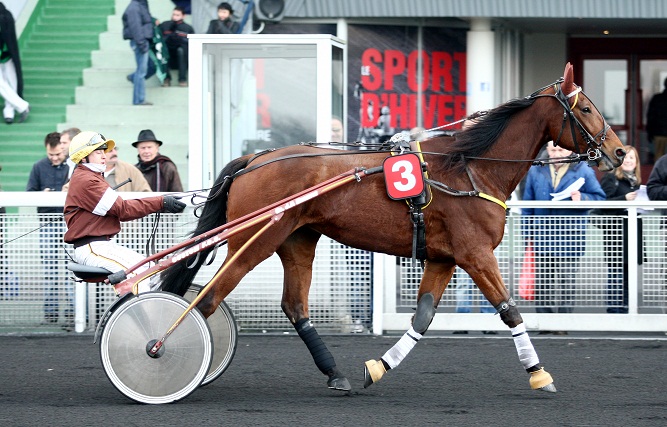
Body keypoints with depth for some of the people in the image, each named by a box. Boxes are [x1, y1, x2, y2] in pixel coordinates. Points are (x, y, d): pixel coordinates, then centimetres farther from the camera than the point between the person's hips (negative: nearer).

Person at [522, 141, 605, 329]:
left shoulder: (582, 171, 2)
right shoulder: (536, 171, 9)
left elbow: (600, 197, 4)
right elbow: (528, 203, 12)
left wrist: (582, 198, -16)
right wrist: (529, 230, 6)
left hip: (570, 236, -2)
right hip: (543, 235, 2)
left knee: (566, 280, -1)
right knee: (543, 279, 3)